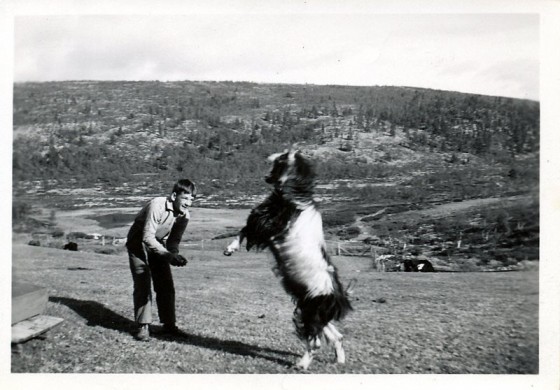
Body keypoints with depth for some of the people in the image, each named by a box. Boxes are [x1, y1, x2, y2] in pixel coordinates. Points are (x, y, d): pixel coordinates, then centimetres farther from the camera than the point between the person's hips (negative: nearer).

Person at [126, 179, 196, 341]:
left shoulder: (185, 215, -13)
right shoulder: (157, 206, -33)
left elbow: (174, 239, -5)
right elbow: (147, 238, -35)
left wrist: (174, 255, -26)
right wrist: (168, 255, -42)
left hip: (159, 246, 6)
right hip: (139, 244, -5)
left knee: (166, 286, 2)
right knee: (143, 286, -11)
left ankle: (168, 325, 12)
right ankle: (143, 327, -1)